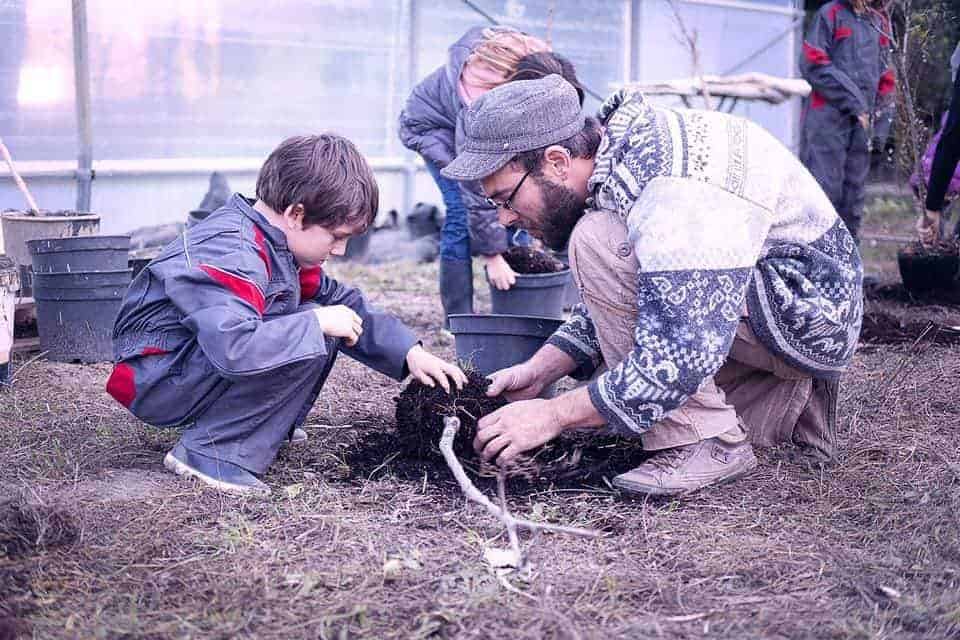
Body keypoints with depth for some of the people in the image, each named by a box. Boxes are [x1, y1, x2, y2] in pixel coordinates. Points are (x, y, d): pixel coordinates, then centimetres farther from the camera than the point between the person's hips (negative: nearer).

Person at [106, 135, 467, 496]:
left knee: (320, 328, 6)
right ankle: (213, 454, -20)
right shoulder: (230, 255, -27)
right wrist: (317, 323, -29)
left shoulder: (277, 241, 3)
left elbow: (339, 301, 11)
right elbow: (233, 348, -42)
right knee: (305, 344, -25)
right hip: (156, 382, -9)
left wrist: (410, 353, 1)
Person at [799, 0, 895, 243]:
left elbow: (885, 74, 24)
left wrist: (878, 109, 9)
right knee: (825, 185, -11)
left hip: (862, 121, 6)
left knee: (854, 187, 9)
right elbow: (813, 64, -9)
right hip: (827, 119, -6)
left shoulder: (880, 21, 17)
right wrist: (853, 100, -11)